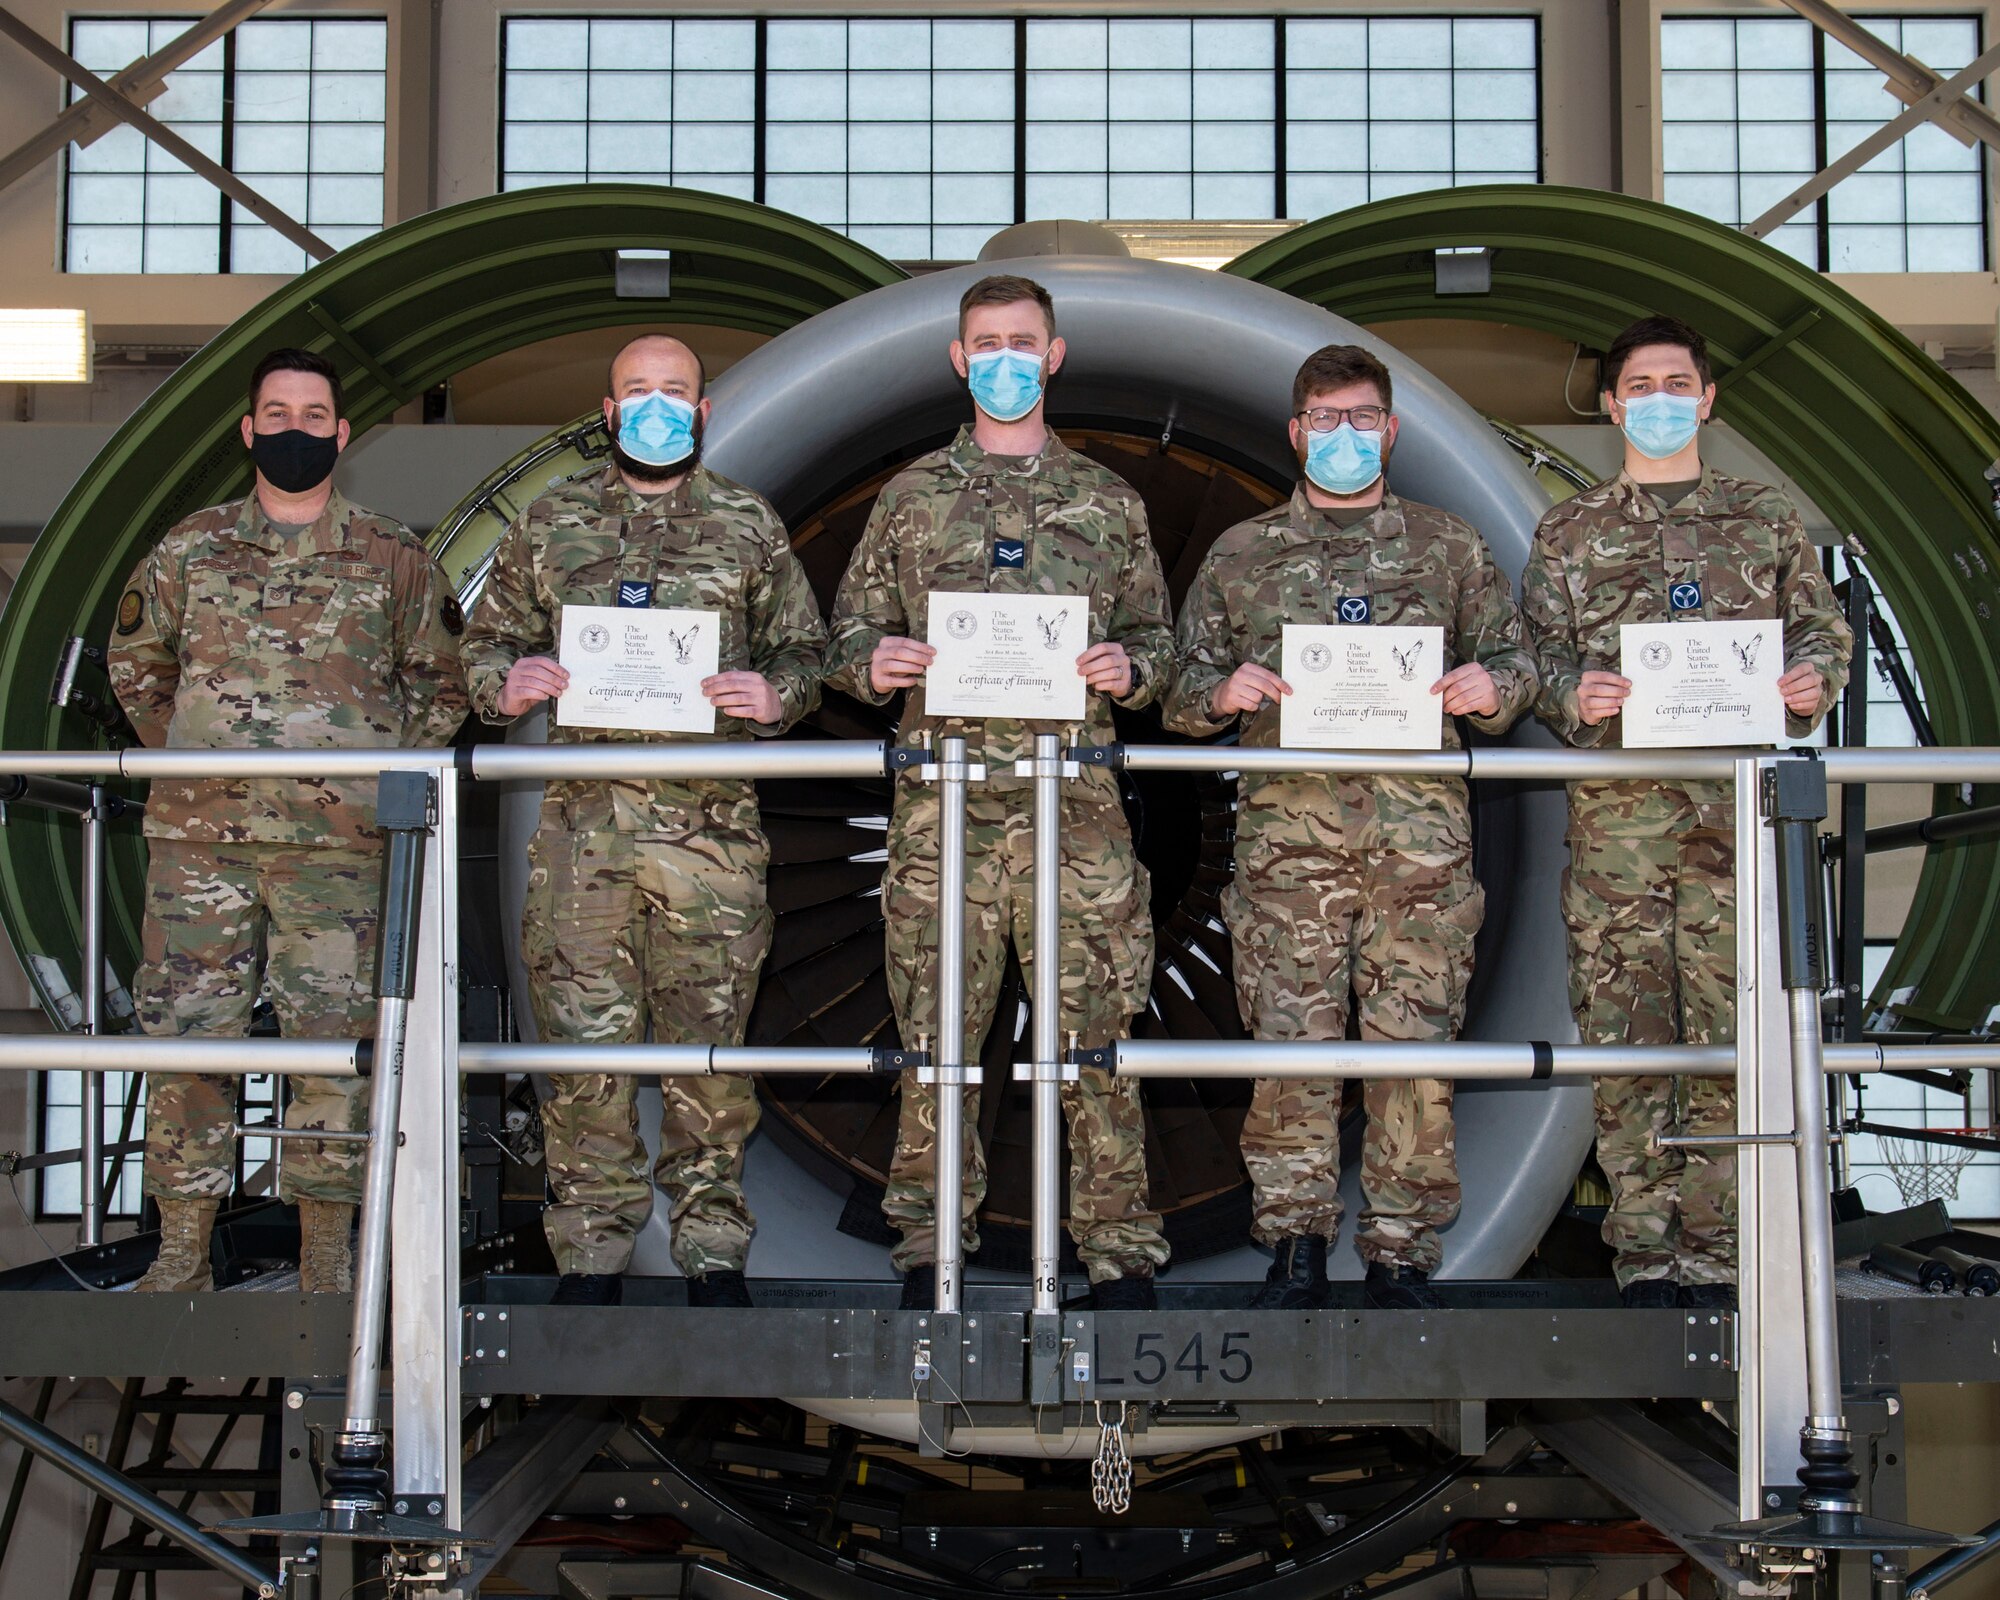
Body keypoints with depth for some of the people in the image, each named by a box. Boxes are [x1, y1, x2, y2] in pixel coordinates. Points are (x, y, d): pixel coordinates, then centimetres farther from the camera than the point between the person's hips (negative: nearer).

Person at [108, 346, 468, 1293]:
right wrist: (177, 752, 12)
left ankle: (328, 1260, 9)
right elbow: (135, 661, 23)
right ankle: (181, 1252, 11)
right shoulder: (191, 549, 10)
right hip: (198, 836, 2)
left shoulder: (395, 559, 7)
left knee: (337, 1045, -1)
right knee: (186, 1035, 1)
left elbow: (441, 683, 15)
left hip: (340, 844, -1)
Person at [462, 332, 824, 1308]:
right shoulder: (550, 524, 14)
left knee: (710, 1037, 1)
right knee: (585, 1034, 1)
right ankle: (591, 1252, 11)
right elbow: (486, 638, 18)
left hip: (711, 817, -1)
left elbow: (805, 653, 12)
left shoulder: (750, 526, 12)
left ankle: (712, 1247, 12)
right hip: (582, 817, 1)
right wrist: (505, 683, -4)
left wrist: (774, 695, -9)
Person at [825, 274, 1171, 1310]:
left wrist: (1129, 669, -5)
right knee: (936, 1025, 1)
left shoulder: (1107, 502, 15)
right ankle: (928, 1242, 13)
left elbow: (1155, 635, 17)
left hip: (1075, 796, 0)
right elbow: (848, 634, 14)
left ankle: (1118, 1246, 8)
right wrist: (874, 662, -8)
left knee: (1095, 1022, -1)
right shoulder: (912, 497, 13)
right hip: (944, 802, 0)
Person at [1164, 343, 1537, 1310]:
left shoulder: (1450, 549, 16)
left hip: (1421, 828, 0)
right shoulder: (1242, 554, 15)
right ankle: (1294, 1247, 6)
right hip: (1288, 824, 0)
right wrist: (1221, 693, -7)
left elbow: (1515, 661, 18)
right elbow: (1182, 690, 15)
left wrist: (1493, 686, -5)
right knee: (1290, 1036, -5)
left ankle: (1402, 1255, 7)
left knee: (1416, 1038, -2)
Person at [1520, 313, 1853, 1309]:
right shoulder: (1569, 534, 15)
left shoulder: (1765, 520, 17)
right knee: (1626, 1026, -3)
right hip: (1616, 806, 0)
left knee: (1733, 1026, -3)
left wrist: (1813, 678, -7)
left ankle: (1714, 1253, 4)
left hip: (1738, 802, 0)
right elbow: (1533, 658, 10)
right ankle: (1644, 1252, 4)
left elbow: (1822, 629, 15)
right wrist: (1573, 693, -11)